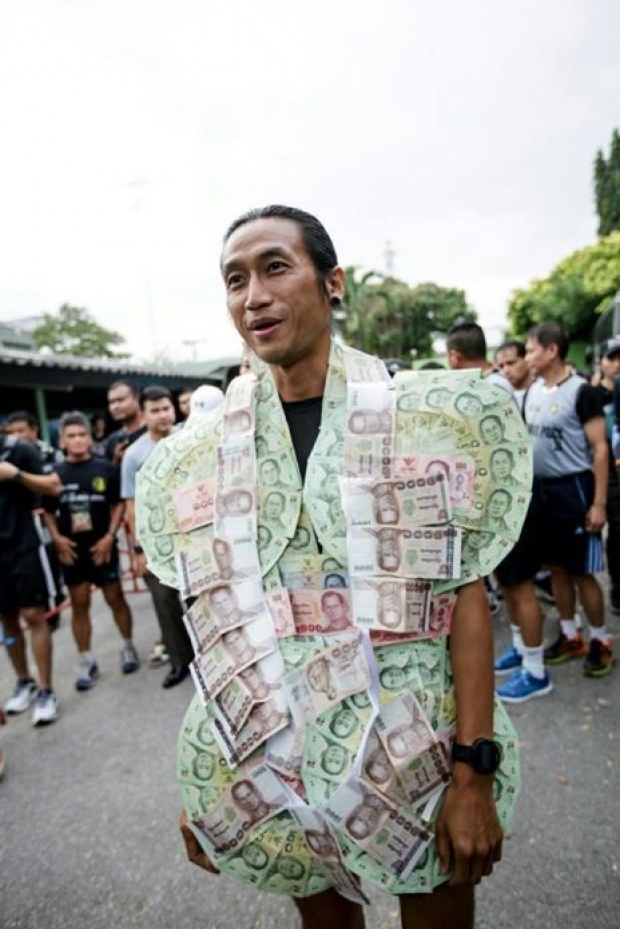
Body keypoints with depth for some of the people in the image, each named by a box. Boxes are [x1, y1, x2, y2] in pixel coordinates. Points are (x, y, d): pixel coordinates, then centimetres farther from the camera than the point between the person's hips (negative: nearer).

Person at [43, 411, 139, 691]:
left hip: (102, 546, -1)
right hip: (72, 550, 2)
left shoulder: (106, 468, -5)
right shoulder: (55, 474, -2)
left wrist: (110, 536, -9)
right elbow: (48, 511, 7)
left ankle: (128, 647, 27)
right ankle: (86, 662, 19)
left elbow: (119, 504, -1)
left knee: (115, 598, 9)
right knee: (79, 605, 9)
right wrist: (57, 538, -7)